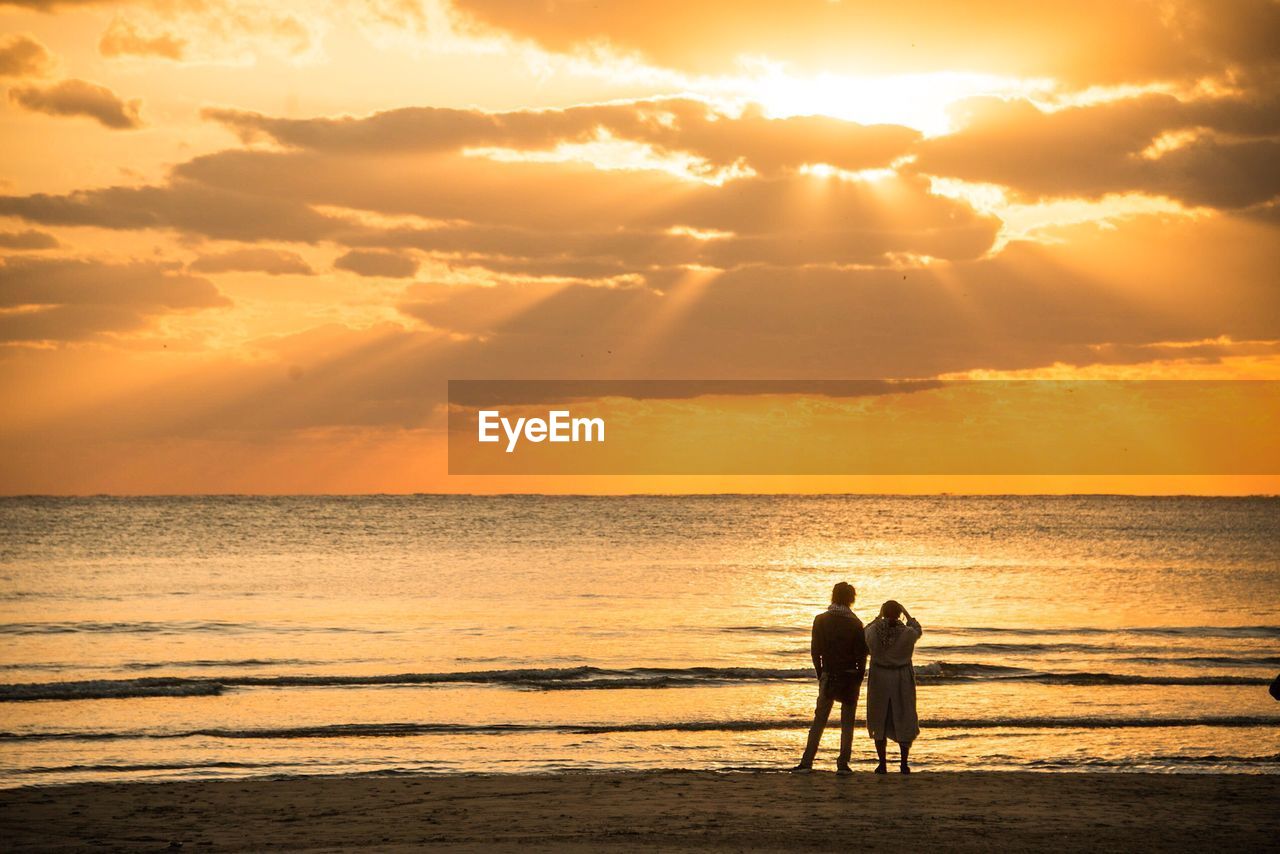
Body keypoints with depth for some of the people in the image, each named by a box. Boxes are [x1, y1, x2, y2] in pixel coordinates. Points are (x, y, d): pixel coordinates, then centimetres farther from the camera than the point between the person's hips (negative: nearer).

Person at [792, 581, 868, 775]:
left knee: (819, 721, 5)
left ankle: (806, 763, -1)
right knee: (847, 722, 5)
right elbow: (862, 654, -5)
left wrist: (821, 675, 7)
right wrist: (859, 679, 3)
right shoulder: (855, 623, -4)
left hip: (829, 676, 1)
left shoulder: (821, 620, -2)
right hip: (851, 676, -1)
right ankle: (843, 764, 0)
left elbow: (815, 651, -2)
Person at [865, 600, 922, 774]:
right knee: (904, 721, 12)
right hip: (903, 679, -1)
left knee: (879, 722, 12)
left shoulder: (874, 631, -13)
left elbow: (865, 633, 11)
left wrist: (878, 618, 17)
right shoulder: (907, 633, -15)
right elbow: (918, 630, 8)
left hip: (879, 679, 1)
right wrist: (907, 615, 17)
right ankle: (904, 764, 10)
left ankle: (882, 764, 10)